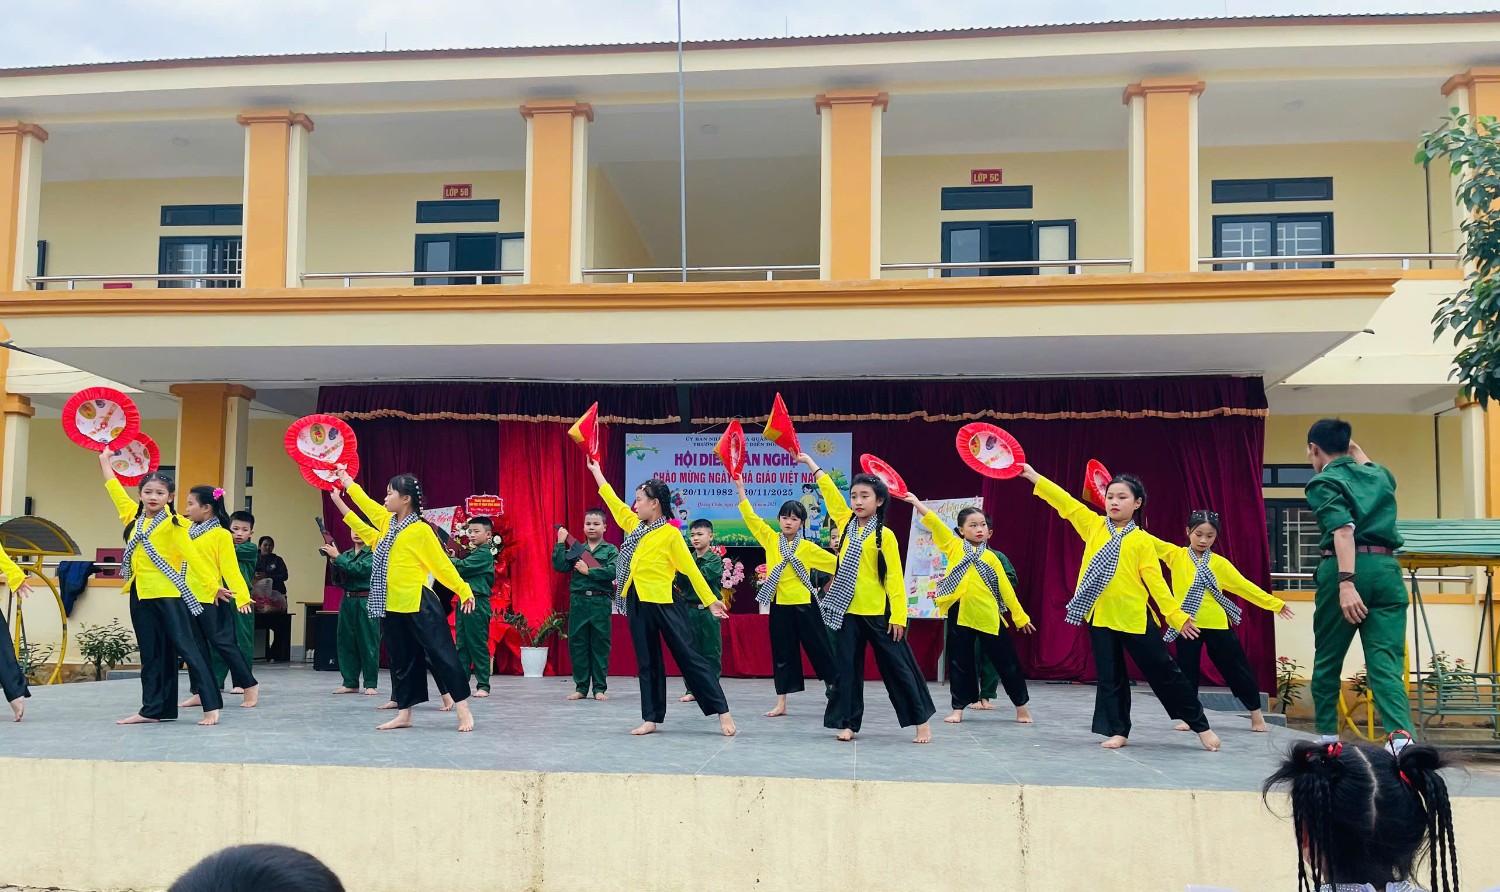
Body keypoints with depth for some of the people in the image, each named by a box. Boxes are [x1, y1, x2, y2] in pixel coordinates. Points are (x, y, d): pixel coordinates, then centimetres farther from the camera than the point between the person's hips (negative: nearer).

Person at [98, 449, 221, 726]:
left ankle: (212, 706, -5)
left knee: (187, 648, -6)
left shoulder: (174, 522, -6)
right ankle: (153, 709, 16)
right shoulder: (133, 516, 10)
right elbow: (115, 488, 22)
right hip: (140, 595, 6)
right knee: (151, 655, 11)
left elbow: (191, 556, -9)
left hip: (169, 595, -6)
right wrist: (105, 460, 31)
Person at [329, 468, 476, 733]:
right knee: (401, 659, 12)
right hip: (391, 606, 7)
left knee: (441, 654, -4)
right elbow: (366, 503, 23)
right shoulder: (387, 522, 10)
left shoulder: (421, 530, -10)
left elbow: (442, 564, -9)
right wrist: (346, 481, 29)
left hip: (419, 605, -7)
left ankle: (463, 709, 0)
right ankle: (404, 714, 19)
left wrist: (464, 591, -10)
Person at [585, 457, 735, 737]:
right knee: (647, 662, 9)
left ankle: (722, 711, -1)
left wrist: (711, 600, -7)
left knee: (688, 657, -5)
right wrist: (595, 470, 25)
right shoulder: (634, 526, 11)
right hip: (638, 603, 6)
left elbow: (691, 568, -6)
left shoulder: (670, 534, -7)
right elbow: (612, 500, 20)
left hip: (663, 603, -6)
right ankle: (651, 719, 15)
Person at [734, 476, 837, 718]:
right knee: (782, 654, 7)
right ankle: (781, 703, 13)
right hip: (779, 606, 2)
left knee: (818, 649, 4)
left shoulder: (808, 548, 0)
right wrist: (741, 490, -7)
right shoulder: (770, 539, 4)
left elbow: (836, 563, 3)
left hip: (804, 605, -2)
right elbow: (751, 518, -1)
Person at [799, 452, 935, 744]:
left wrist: (898, 615, -12)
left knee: (898, 665, 3)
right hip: (848, 612, 4)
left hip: (879, 613, -4)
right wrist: (810, 462, 13)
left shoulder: (884, 535, -5)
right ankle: (847, 722, 15)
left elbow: (895, 577, -7)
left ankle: (922, 721, 12)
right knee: (847, 667, 6)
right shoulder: (846, 524, 6)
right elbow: (829, 490, 10)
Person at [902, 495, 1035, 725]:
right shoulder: (954, 546, 5)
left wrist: (1020, 616, 10)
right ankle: (959, 708, 18)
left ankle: (1021, 705, 19)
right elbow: (934, 523, -5)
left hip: (989, 616, 1)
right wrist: (916, 502, -15)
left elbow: (1005, 588, 11)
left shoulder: (991, 557, 9)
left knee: (1006, 660, 5)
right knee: (960, 661, 6)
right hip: (960, 614, -1)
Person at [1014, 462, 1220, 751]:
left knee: (1163, 671, 3)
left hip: (1135, 616, -2)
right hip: (1099, 616, 2)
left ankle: (1201, 725, 16)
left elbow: (1156, 581, -3)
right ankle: (1118, 731, 19)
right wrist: (1033, 476, -3)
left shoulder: (1142, 540, 0)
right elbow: (1065, 502, 2)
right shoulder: (1094, 526, 7)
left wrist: (1177, 616, -10)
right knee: (1109, 676, 7)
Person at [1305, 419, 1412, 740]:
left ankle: (1327, 735, 24)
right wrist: (1356, 450, 45)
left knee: (1327, 659, 14)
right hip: (1387, 570, 5)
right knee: (1386, 665, -4)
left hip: (1343, 570, -5)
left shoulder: (1324, 482, -2)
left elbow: (1343, 530, -17)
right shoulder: (1378, 475, 18)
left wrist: (1346, 583, -25)